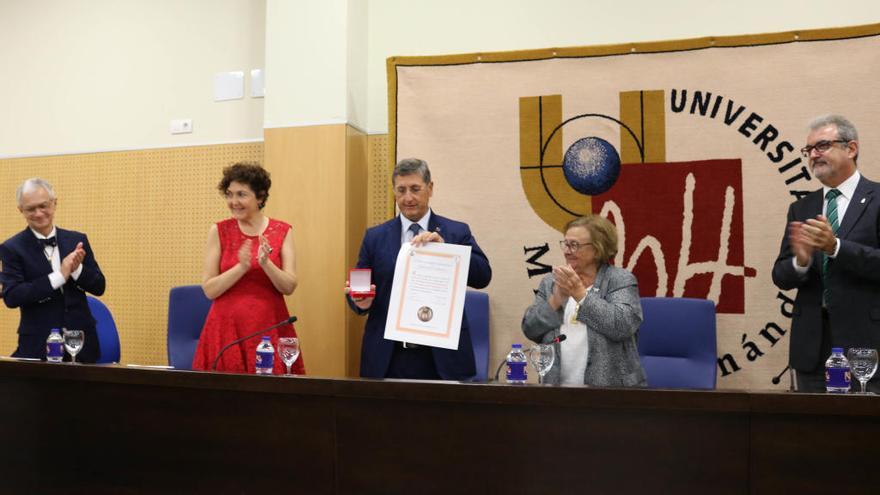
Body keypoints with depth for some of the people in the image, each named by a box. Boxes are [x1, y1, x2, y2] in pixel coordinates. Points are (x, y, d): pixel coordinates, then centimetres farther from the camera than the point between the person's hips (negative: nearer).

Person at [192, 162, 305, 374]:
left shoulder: (282, 231, 2)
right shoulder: (219, 231, 2)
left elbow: (289, 287, -3)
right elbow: (209, 289, -3)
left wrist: (266, 264, -20)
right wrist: (241, 267, -17)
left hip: (269, 327, 0)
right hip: (227, 326, 0)